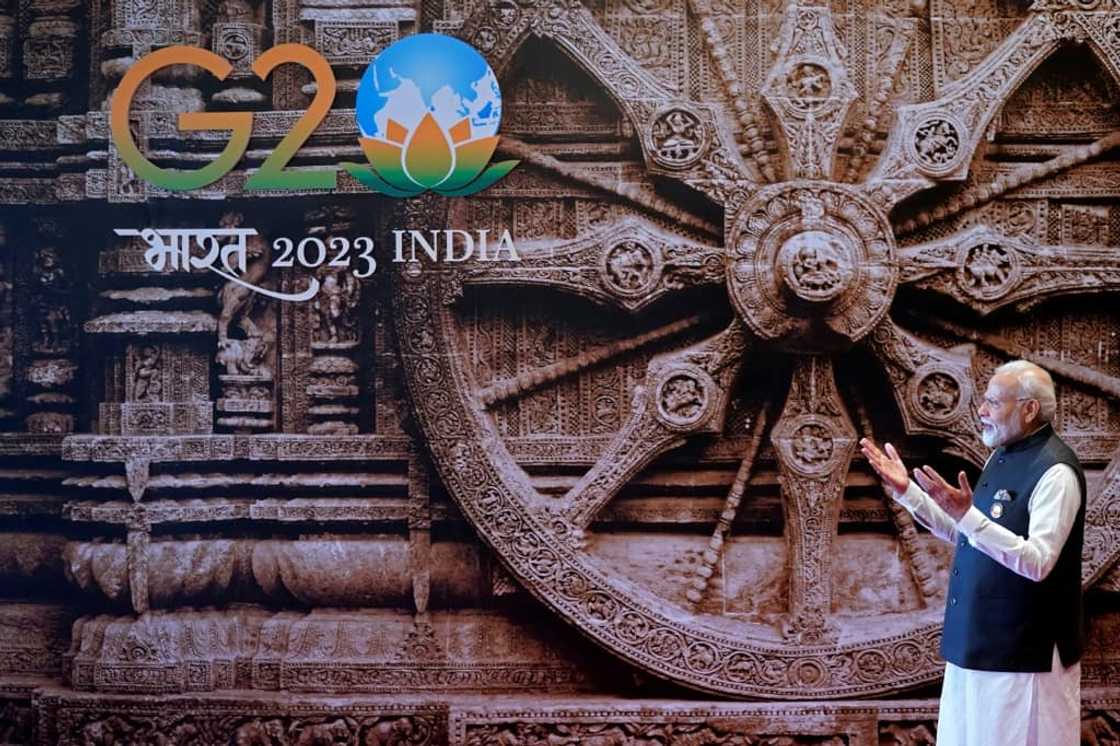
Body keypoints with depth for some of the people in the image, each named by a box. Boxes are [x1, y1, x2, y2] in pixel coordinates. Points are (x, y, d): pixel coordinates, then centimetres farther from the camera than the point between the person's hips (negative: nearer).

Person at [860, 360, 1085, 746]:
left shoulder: (1054, 471, -19)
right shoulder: (1001, 456, 11)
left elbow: (1037, 562, -27)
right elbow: (965, 535, 17)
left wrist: (968, 515, -36)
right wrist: (908, 492, 9)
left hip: (1022, 651, -9)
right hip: (978, 642, 9)